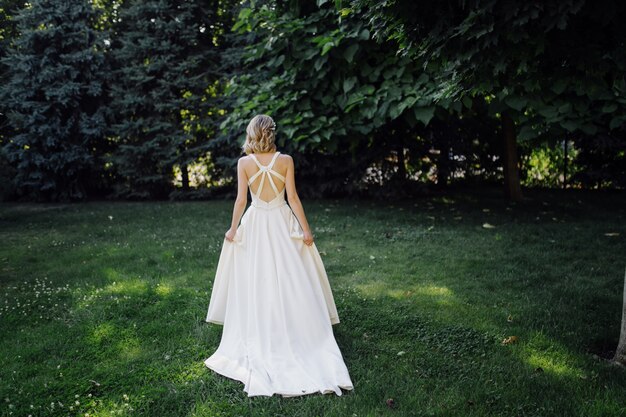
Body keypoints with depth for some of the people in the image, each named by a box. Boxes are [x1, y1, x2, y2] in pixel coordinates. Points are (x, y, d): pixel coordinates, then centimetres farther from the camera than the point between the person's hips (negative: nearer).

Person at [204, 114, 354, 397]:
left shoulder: (244, 162, -7)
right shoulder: (285, 160, -8)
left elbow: (241, 199, -7)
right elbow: (293, 197, -9)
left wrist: (233, 228, 4)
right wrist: (306, 229, -4)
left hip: (255, 225, 1)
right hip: (282, 223, 0)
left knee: (257, 282, 10)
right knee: (290, 281, 8)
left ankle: (261, 336, 18)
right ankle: (297, 330, 14)